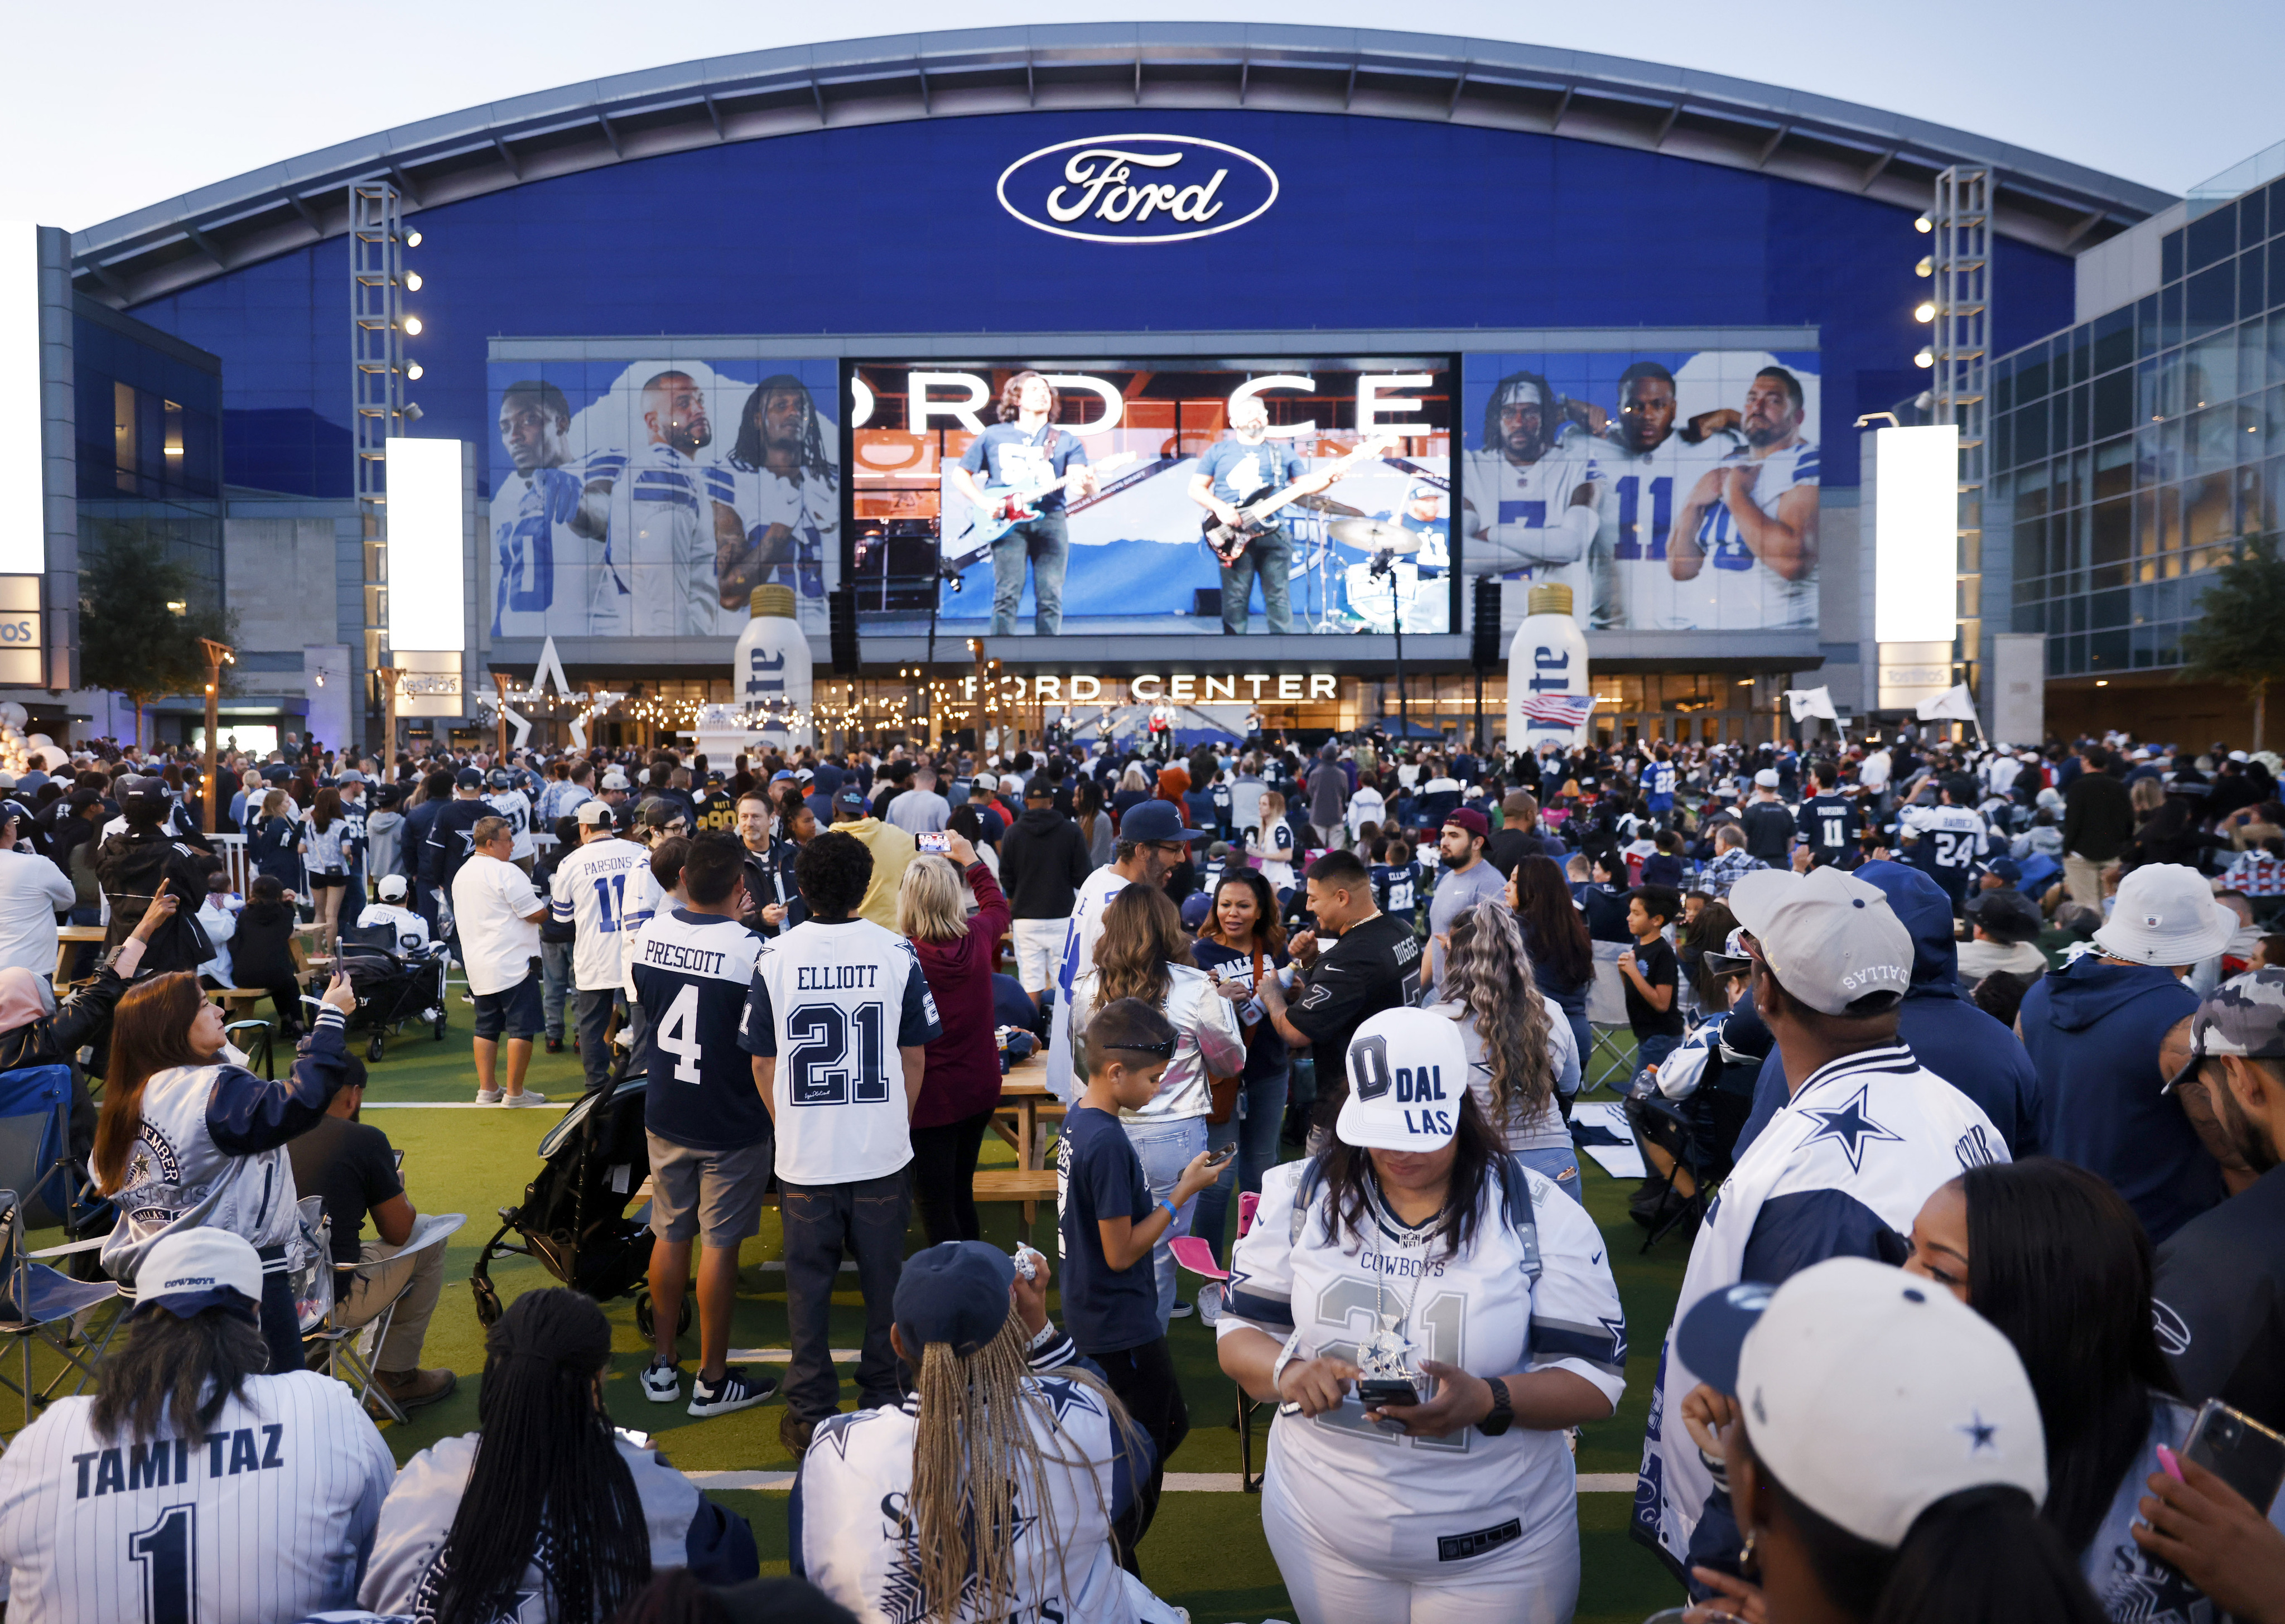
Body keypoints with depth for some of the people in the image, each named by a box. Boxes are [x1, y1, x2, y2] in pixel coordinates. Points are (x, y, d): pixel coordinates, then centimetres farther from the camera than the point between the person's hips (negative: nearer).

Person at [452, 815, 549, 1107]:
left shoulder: (462, 874, 14)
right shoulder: (505, 872, -15)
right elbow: (537, 913, -16)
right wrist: (545, 910, 6)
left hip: (478, 967, 9)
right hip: (514, 963, -9)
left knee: (486, 1028, 14)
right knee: (522, 1028, -2)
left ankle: (486, 1089, 16)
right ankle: (515, 1092, 1)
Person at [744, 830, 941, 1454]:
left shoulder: (775, 957, -7)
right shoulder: (897, 953, -8)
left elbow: (761, 1062, 0)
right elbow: (915, 1057, 0)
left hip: (804, 1154, 0)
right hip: (882, 1151, 0)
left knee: (808, 1285, 12)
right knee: (883, 1281, 14)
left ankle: (811, 1414, 21)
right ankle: (882, 1399, 27)